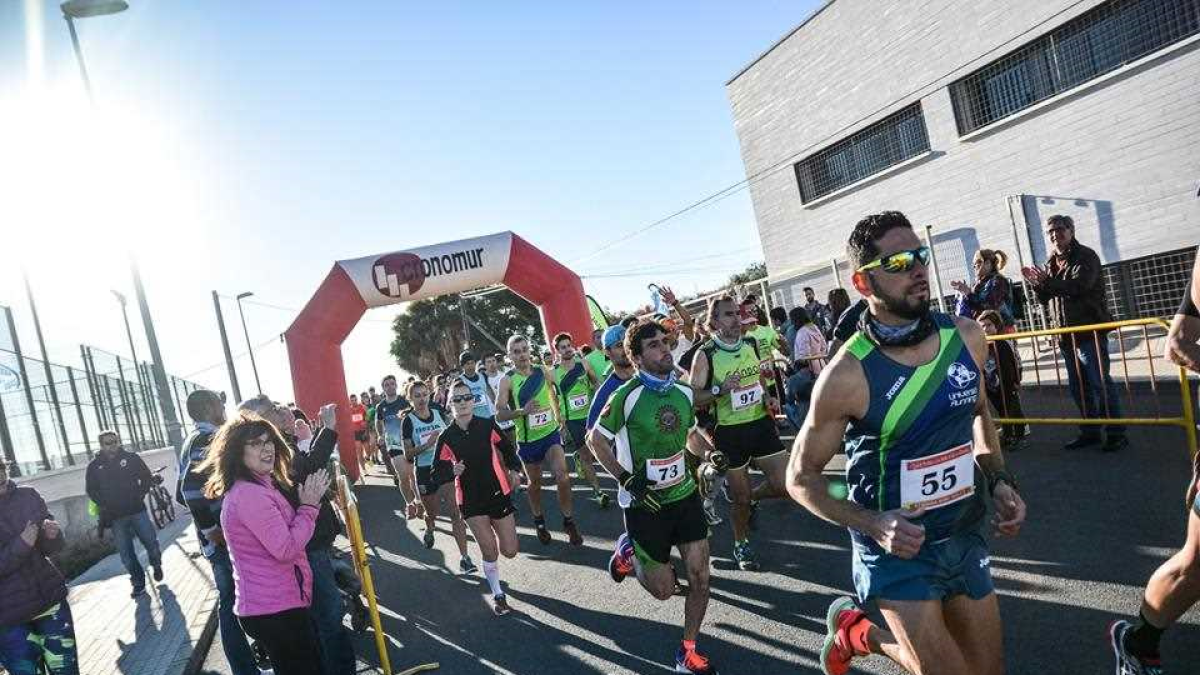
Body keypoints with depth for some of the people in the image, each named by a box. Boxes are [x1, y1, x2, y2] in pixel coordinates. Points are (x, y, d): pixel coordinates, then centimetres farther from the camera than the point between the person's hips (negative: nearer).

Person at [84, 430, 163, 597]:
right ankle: (138, 583, 15)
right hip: (115, 517, 1)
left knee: (151, 543, 3)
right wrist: (106, 505, -5)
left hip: (137, 511, 0)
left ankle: (156, 566, 30)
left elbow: (146, 477, 6)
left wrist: (139, 496, -3)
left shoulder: (131, 458, 1)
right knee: (126, 553, 3)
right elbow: (91, 490, 5)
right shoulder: (94, 466, 2)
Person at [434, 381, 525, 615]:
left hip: (498, 492, 1)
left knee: (510, 551, 4)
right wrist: (452, 470, -21)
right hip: (470, 499, -1)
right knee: (489, 552, -5)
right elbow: (438, 469, -1)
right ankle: (498, 595, 18)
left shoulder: (488, 425, -6)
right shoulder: (447, 437, -8)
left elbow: (506, 447, 9)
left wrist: (514, 469, -4)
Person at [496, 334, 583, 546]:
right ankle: (539, 522, 37)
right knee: (535, 482, 14)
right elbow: (499, 414, -18)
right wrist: (522, 411, -32)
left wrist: (559, 419, 18)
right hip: (527, 439, -1)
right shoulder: (507, 381, -13)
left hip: (551, 433, 1)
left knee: (561, 474, -15)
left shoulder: (543, 372, -3)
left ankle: (568, 521, 3)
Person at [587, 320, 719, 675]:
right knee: (663, 589, 6)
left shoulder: (684, 391, 1)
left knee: (700, 576, 1)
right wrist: (626, 478, -16)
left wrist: (711, 455, -2)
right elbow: (596, 440, -8)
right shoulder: (627, 395, -18)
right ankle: (628, 552, 36)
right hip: (644, 503, -5)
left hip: (684, 494, 5)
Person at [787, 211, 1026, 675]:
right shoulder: (848, 375, -23)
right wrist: (873, 525, -25)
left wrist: (999, 481, 0)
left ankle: (859, 634, 37)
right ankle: (854, 633, 22)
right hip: (896, 550, -5)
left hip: (967, 539, 6)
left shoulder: (966, 337, -7)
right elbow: (801, 476, -12)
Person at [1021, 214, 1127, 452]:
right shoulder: (1051, 263, 16)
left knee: (1100, 382, -6)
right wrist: (1037, 285, -3)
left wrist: (1047, 282, -23)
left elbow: (1079, 285, -22)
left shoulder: (1086, 256, -5)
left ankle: (1116, 434, 2)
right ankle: (1090, 432, 21)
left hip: (1089, 330, -8)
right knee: (1077, 387, 12)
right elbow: (1046, 299, 16)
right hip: (1066, 335, 8)